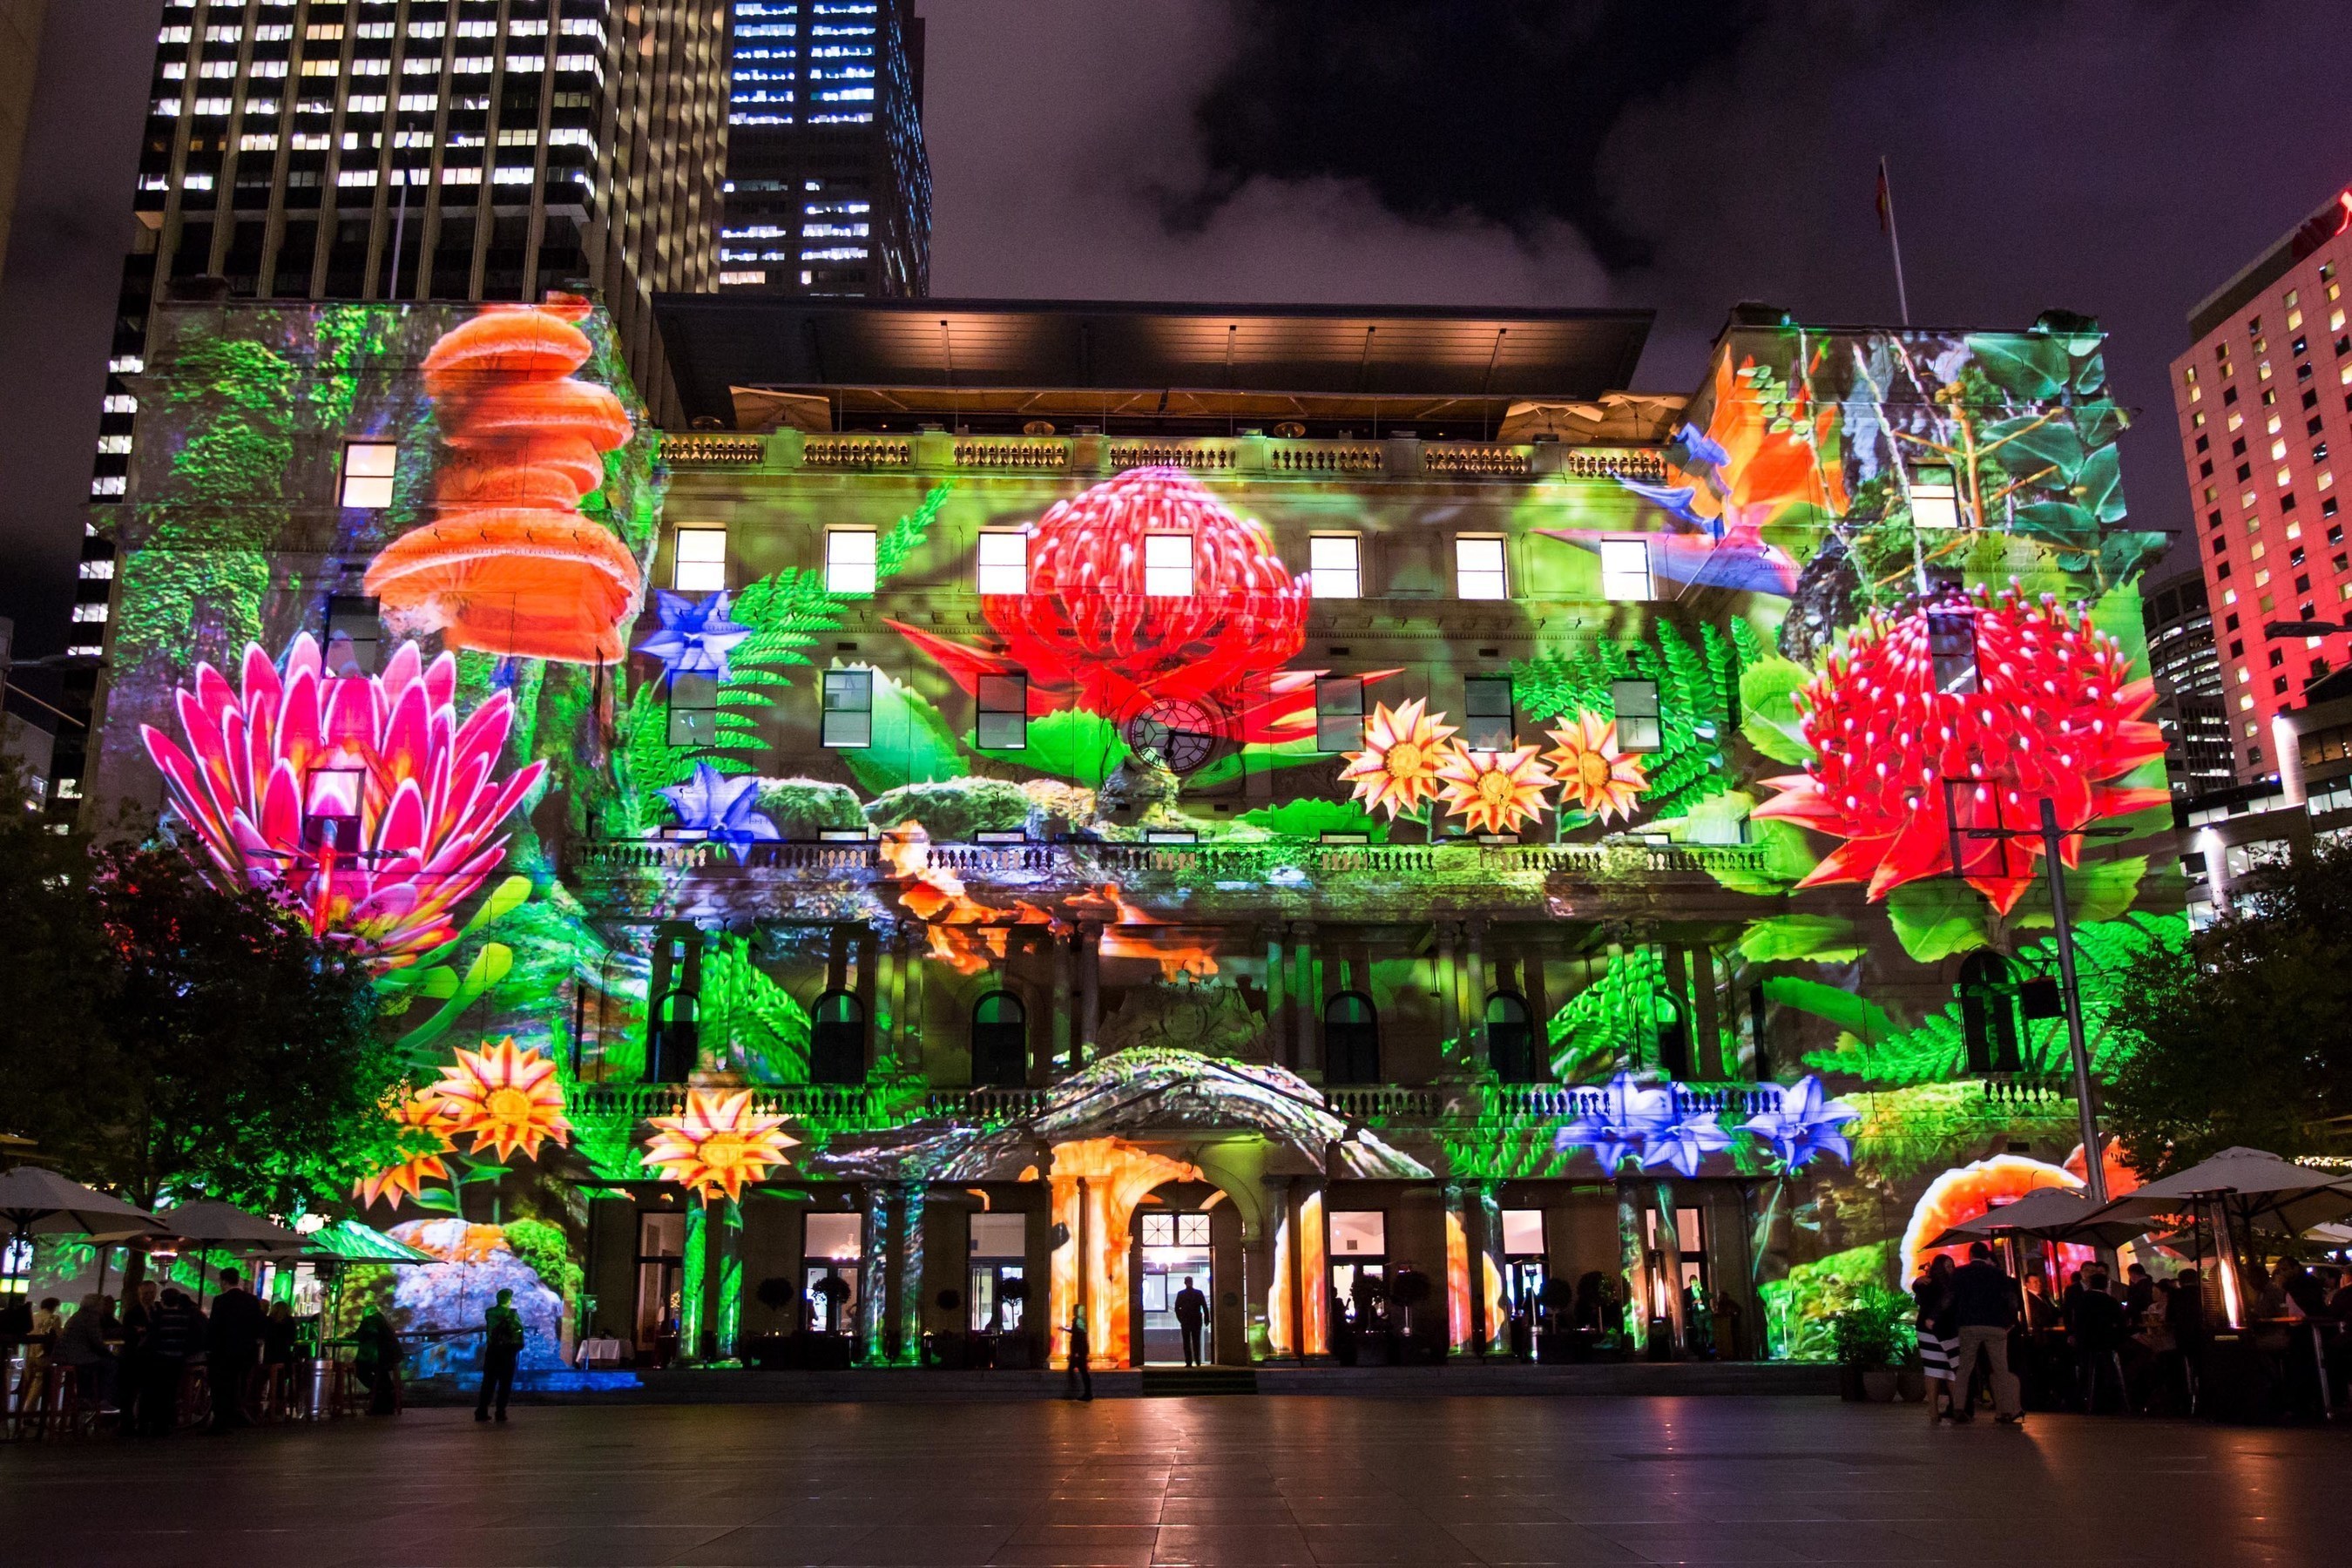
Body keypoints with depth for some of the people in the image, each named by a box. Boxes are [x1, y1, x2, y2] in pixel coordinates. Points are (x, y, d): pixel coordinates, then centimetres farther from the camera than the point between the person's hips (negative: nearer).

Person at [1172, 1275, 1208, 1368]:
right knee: (1196, 1341, 14)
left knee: (1186, 1342, 3)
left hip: (1185, 1321, -1)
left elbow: (1177, 1308, -3)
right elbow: (1205, 1307, -3)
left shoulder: (1180, 1294, -4)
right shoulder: (1199, 1293, -3)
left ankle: (1189, 1362, -3)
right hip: (1197, 1321, 1)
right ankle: (1197, 1360, 10)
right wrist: (1206, 1319, 5)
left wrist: (1180, 1319, 9)